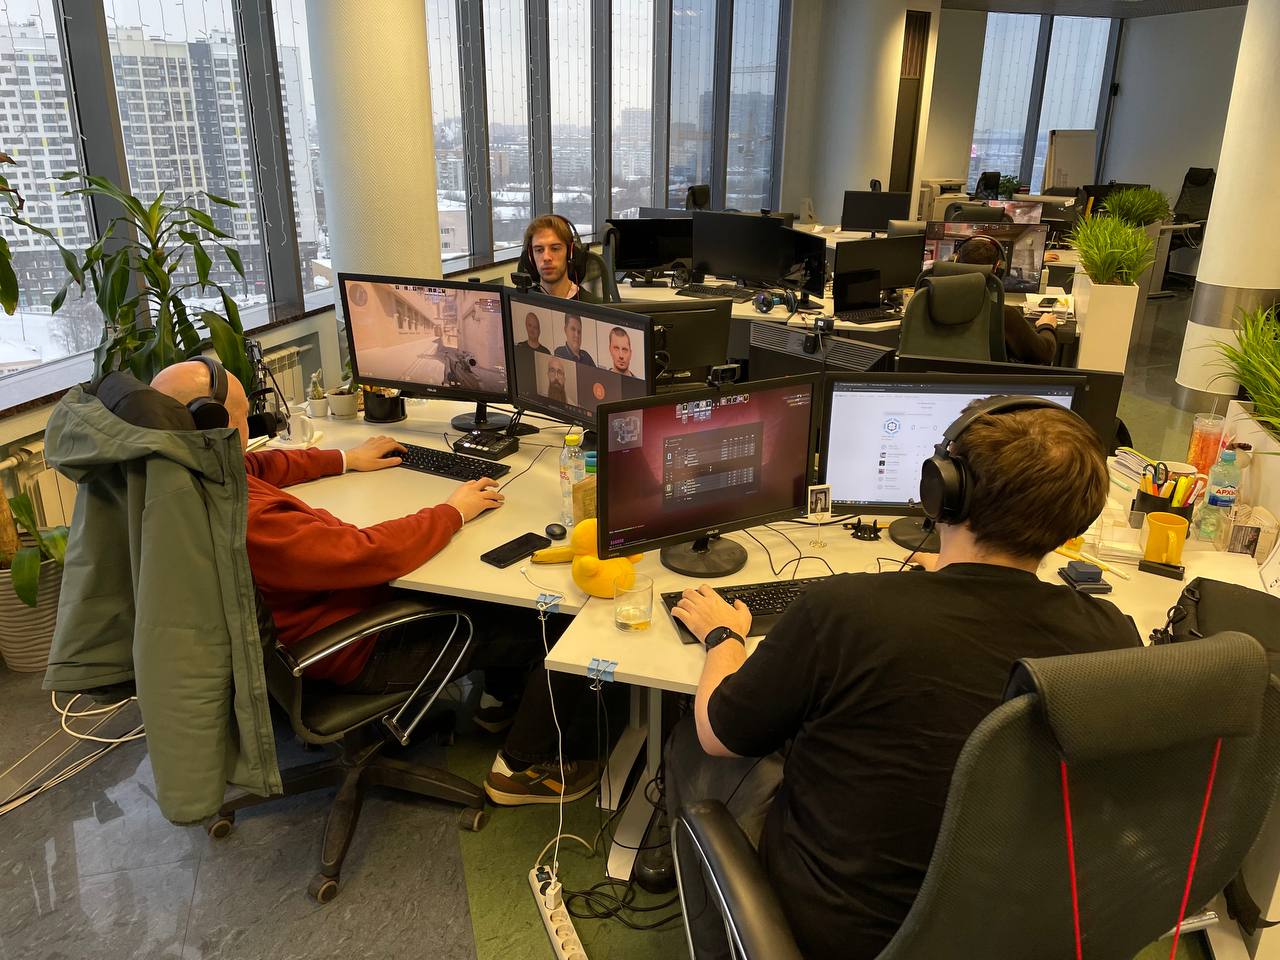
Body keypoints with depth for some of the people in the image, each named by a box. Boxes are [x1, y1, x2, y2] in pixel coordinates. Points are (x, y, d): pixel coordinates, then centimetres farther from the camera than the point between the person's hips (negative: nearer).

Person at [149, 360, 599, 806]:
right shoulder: (247, 521, -37)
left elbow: (256, 464, 15)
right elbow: (372, 553, -33)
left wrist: (345, 459, 19)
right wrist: (452, 511, -17)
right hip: (356, 652, -10)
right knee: (560, 628, -4)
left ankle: (499, 696, 36)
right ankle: (521, 768, 15)